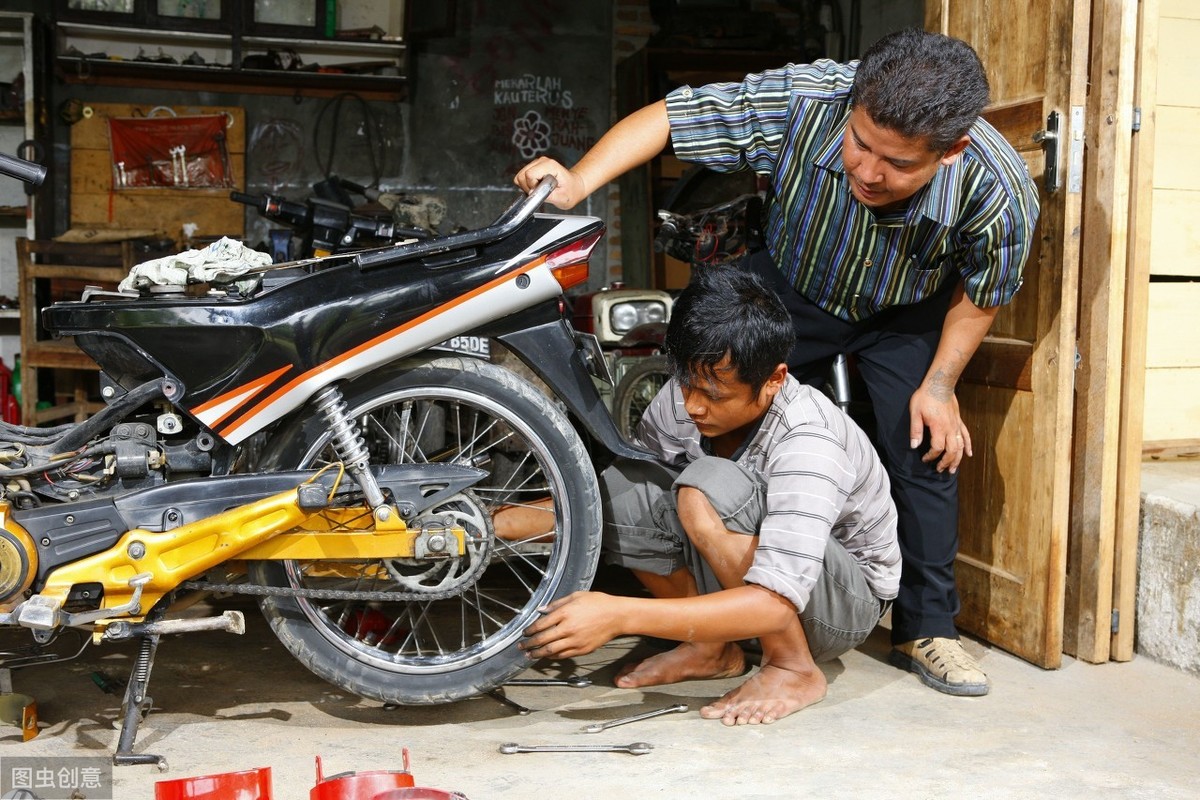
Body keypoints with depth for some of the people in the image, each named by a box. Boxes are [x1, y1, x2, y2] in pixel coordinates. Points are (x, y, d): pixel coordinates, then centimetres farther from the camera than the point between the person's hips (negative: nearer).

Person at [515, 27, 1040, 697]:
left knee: (928, 451, -8)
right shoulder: (802, 101, -38)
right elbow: (666, 117, -29)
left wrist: (940, 384, -15)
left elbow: (980, 292, -12)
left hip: (907, 315, 0)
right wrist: (579, 182, -43)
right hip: (790, 288, 1)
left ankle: (927, 629, 11)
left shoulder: (1001, 191, -34)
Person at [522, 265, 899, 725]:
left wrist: (619, 616, -45)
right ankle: (713, 649, 0)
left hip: (846, 602, -6)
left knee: (709, 489, -33)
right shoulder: (683, 397, -15)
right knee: (620, 488, -18)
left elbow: (776, 605, -41)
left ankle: (794, 669, -14)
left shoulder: (806, 445, -33)